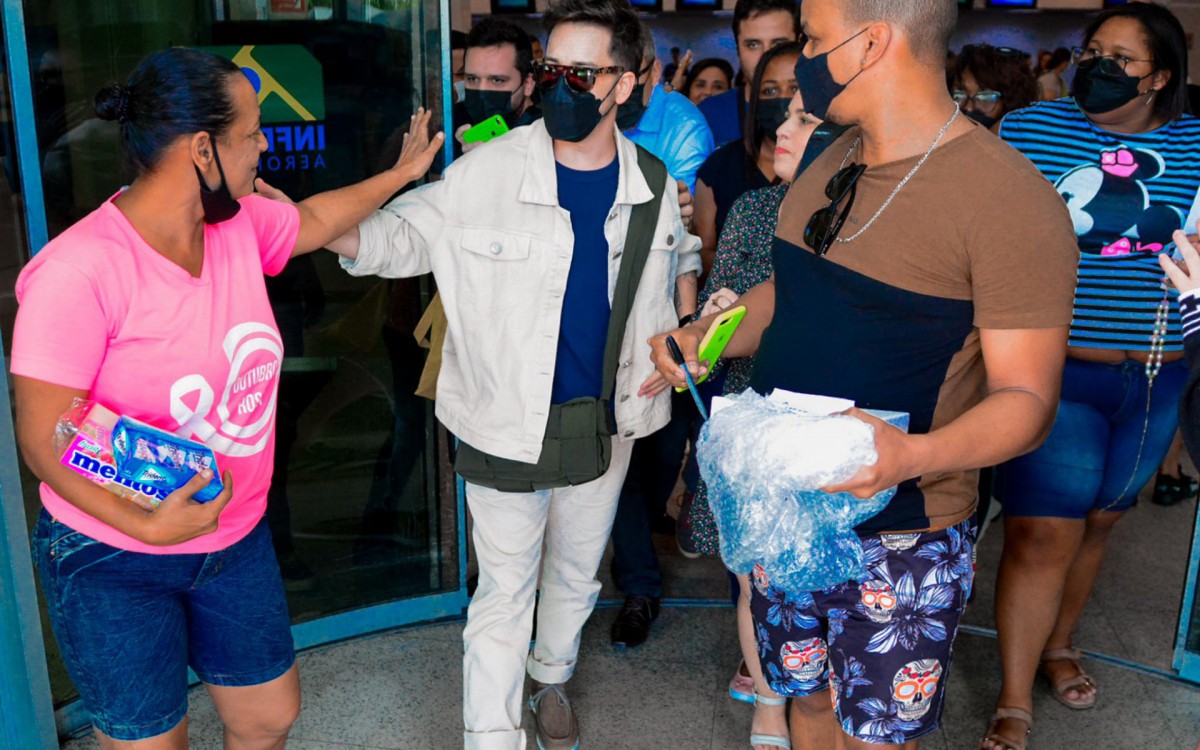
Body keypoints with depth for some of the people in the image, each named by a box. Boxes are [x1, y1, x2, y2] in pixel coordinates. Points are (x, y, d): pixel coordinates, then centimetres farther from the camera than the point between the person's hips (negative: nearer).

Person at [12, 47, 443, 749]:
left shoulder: (242, 223, -5)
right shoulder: (79, 271, -25)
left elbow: (313, 221, 18)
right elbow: (44, 440, -22)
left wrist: (404, 173, 27)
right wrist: (143, 525, -33)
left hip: (237, 538, 6)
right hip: (113, 562, -6)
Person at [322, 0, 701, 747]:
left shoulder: (654, 183, -3)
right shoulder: (488, 172, -15)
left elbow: (683, 251, 18)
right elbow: (403, 232, -8)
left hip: (604, 420, 4)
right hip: (507, 422, -4)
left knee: (576, 574, 23)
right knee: (505, 589, 4)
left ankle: (551, 677, 51)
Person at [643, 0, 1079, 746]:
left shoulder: (1007, 196, -19)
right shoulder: (830, 165, 6)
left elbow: (1026, 398, -19)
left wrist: (913, 454, -37)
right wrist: (706, 338, 1)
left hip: (901, 543, -6)